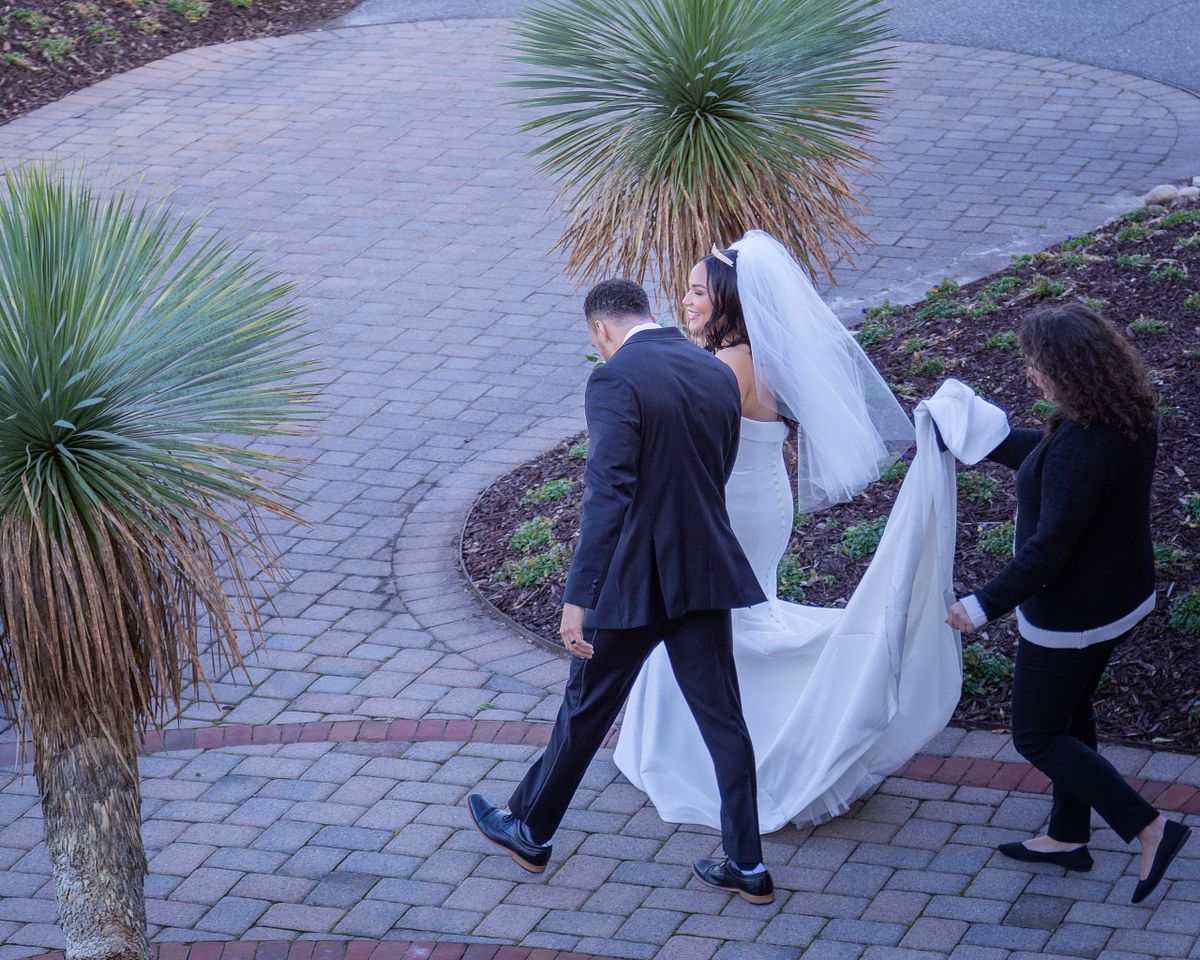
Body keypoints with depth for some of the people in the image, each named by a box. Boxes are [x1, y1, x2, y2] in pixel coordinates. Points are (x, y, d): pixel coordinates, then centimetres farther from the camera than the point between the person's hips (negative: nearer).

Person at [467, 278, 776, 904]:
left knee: (586, 711, 12)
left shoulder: (615, 381, -15)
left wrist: (578, 599, -21)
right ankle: (746, 865, 14)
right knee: (721, 718, 11)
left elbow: (607, 495, -22)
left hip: (633, 582, -5)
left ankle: (530, 831, 30)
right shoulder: (719, 375, 6)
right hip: (705, 574, 5)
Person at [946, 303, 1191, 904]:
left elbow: (1050, 546, -32)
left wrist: (987, 604, -24)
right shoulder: (1129, 422, -3)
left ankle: (1150, 829, 3)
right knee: (1070, 714, 25)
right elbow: (1045, 456, 16)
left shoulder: (1080, 447, -33)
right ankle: (1068, 837, 39)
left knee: (1038, 737, 7)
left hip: (1070, 617, -9)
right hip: (1121, 599, 9)